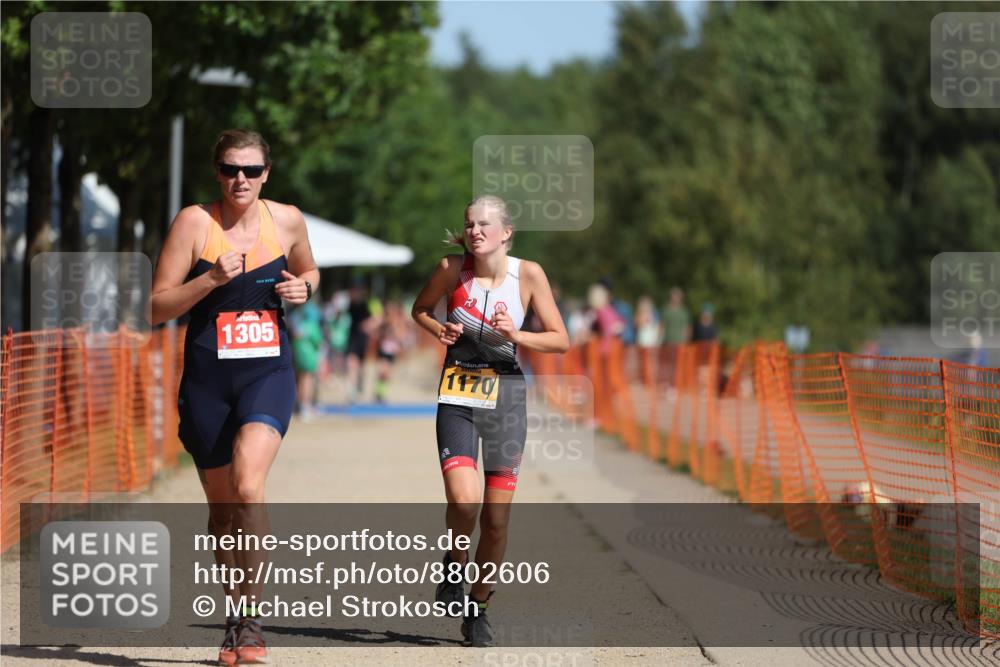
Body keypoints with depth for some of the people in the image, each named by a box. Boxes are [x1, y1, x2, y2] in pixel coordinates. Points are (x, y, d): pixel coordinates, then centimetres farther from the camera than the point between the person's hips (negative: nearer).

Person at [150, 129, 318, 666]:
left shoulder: (287, 220, 2)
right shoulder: (194, 222, -6)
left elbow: (309, 270, 23)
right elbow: (158, 307, -6)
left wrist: (303, 287, 0)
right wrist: (211, 279, -20)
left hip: (268, 373, 0)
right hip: (207, 377, 0)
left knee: (247, 486, -24)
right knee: (221, 506, 10)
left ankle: (251, 616, -15)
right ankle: (234, 620, 29)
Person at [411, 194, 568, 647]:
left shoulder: (528, 274, -5)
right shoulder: (452, 269, -4)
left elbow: (560, 340, 0)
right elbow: (420, 309, 15)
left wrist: (516, 335, -17)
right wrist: (441, 331, -6)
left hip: (505, 396, 1)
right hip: (458, 394, -1)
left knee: (496, 519, 3)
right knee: (463, 501, -21)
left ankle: (478, 609, 22)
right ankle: (454, 566, 11)